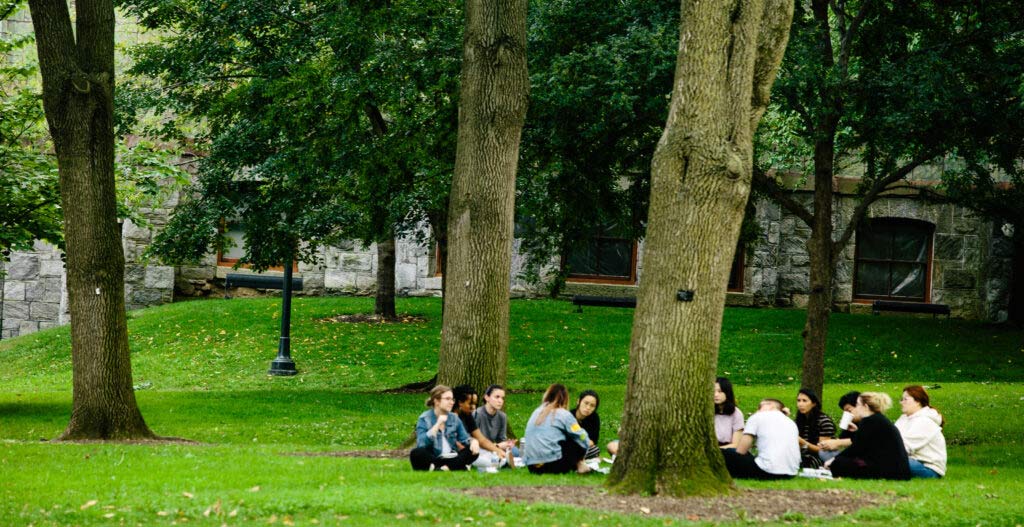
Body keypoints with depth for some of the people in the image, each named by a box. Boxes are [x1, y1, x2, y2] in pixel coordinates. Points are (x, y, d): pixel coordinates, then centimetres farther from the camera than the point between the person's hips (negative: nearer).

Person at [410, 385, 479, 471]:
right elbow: (421, 444, -17)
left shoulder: (454, 419, 12)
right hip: (432, 458, -4)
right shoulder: (424, 419, -3)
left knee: (474, 451, -16)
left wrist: (473, 441, -14)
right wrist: (438, 424, -19)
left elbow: (464, 438, 10)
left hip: (451, 458, 4)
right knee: (416, 453, -34)